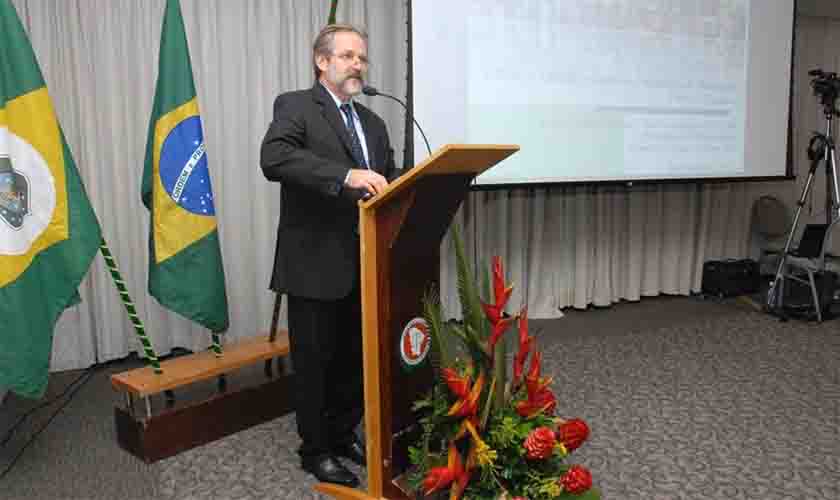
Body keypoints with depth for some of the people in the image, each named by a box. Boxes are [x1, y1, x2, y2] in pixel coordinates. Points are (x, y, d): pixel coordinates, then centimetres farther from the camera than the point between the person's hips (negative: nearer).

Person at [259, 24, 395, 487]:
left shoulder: (373, 123, 16)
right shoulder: (295, 106, -4)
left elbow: (389, 183, 13)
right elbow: (273, 158, -23)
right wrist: (345, 176, -33)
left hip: (364, 263, 6)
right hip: (315, 263, -6)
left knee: (357, 357, 16)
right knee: (314, 360, 7)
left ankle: (344, 433, 36)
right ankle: (315, 449, 25)